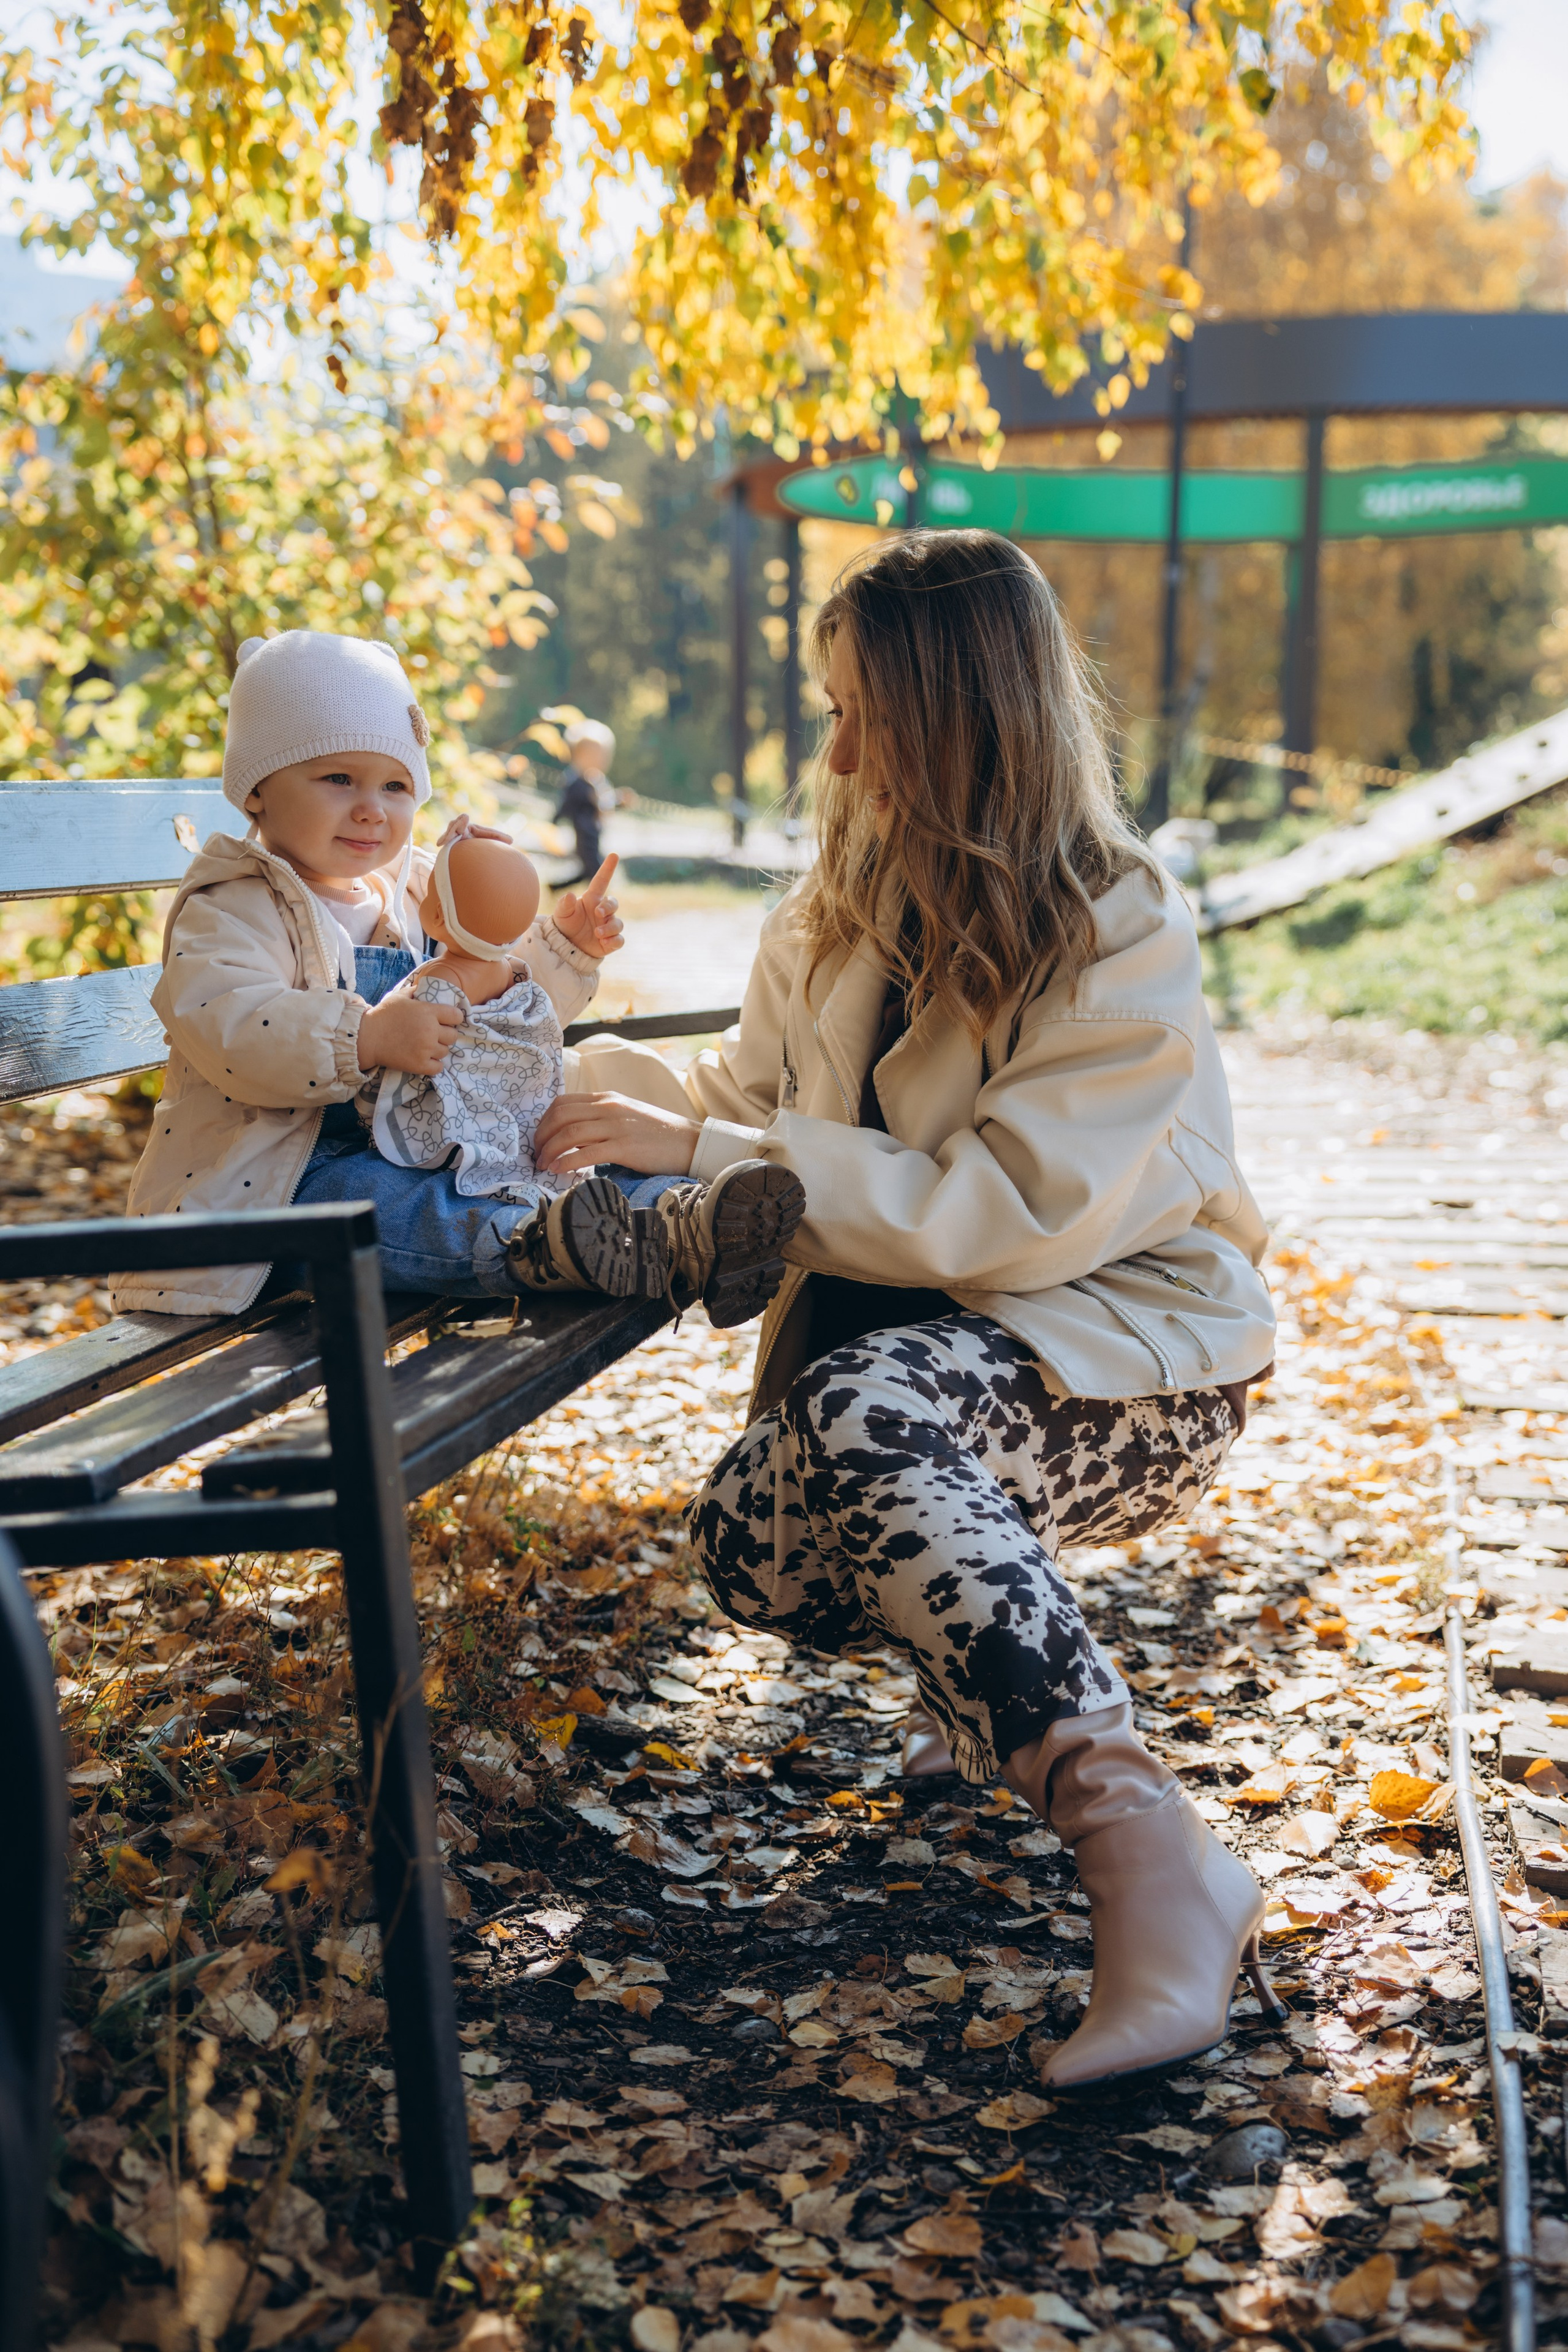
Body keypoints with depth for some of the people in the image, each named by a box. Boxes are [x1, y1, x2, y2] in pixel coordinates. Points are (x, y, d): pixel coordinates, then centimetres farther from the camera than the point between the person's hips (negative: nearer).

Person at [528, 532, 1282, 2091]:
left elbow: (1017, 1213, -24)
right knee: (751, 1544, -27)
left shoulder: (1127, 938, -14)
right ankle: (1007, 1636, 6)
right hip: (912, 1336, 6)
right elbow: (750, 1099, 17)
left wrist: (707, 1149, -25)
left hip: (1129, 1364, -6)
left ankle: (1148, 1855, -39)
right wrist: (587, 1076, 2)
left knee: (860, 1406, -38)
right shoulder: (844, 904, 8)